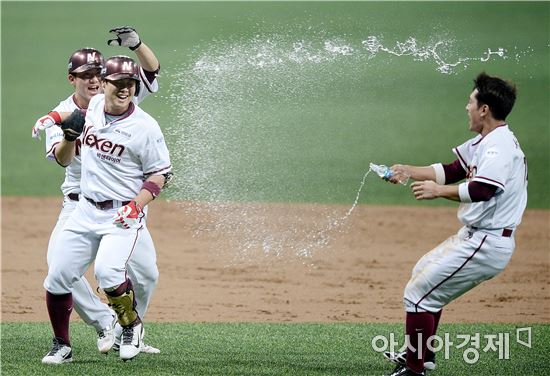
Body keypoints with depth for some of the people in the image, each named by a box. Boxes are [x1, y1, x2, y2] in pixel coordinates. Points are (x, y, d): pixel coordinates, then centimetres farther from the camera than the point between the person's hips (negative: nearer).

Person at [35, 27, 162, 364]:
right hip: (80, 204, -1)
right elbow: (57, 156, -24)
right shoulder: (61, 115, -8)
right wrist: (71, 135, -46)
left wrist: (136, 44, -31)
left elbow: (152, 69, -11)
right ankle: (106, 324, -3)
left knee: (146, 272, -5)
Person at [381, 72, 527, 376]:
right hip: (472, 237, 11)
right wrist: (409, 171, 11)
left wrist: (438, 190, -23)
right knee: (424, 272, 30)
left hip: (487, 244, -11)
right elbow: (452, 171, 18)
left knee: (418, 294, -10)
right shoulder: (484, 142, 12)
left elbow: (481, 189, -34)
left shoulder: (500, 144, -20)